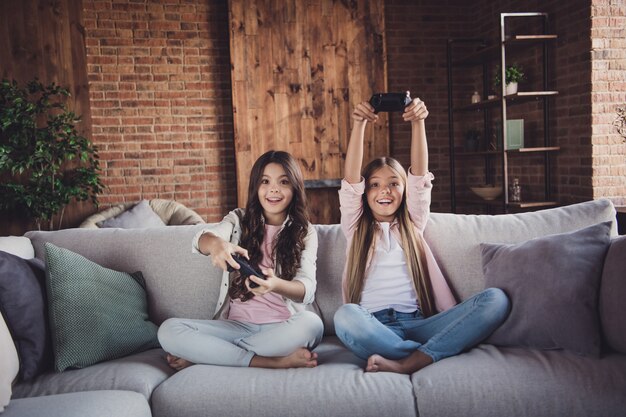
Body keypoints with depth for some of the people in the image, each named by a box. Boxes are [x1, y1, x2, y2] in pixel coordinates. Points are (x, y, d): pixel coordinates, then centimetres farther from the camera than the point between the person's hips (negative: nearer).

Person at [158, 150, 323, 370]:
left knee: (311, 323, -35)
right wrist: (216, 243, -41)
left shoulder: (305, 232, 4)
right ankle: (274, 361, -23)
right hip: (236, 325, 1)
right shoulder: (239, 219, 7)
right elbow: (202, 239, -15)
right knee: (169, 330, -22)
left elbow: (307, 288, -12)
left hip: (282, 328, -1)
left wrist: (275, 285, -36)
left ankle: (203, 353, -19)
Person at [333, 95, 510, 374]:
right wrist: (359, 124, -11)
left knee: (495, 299, -22)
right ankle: (432, 354, -27)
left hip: (416, 323, 3)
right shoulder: (356, 229, 18)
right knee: (345, 316, -38)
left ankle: (409, 362, -31)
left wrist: (418, 122, -8)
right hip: (374, 327, -2)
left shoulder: (412, 224, 22)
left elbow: (420, 177, 7)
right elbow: (351, 181, 2)